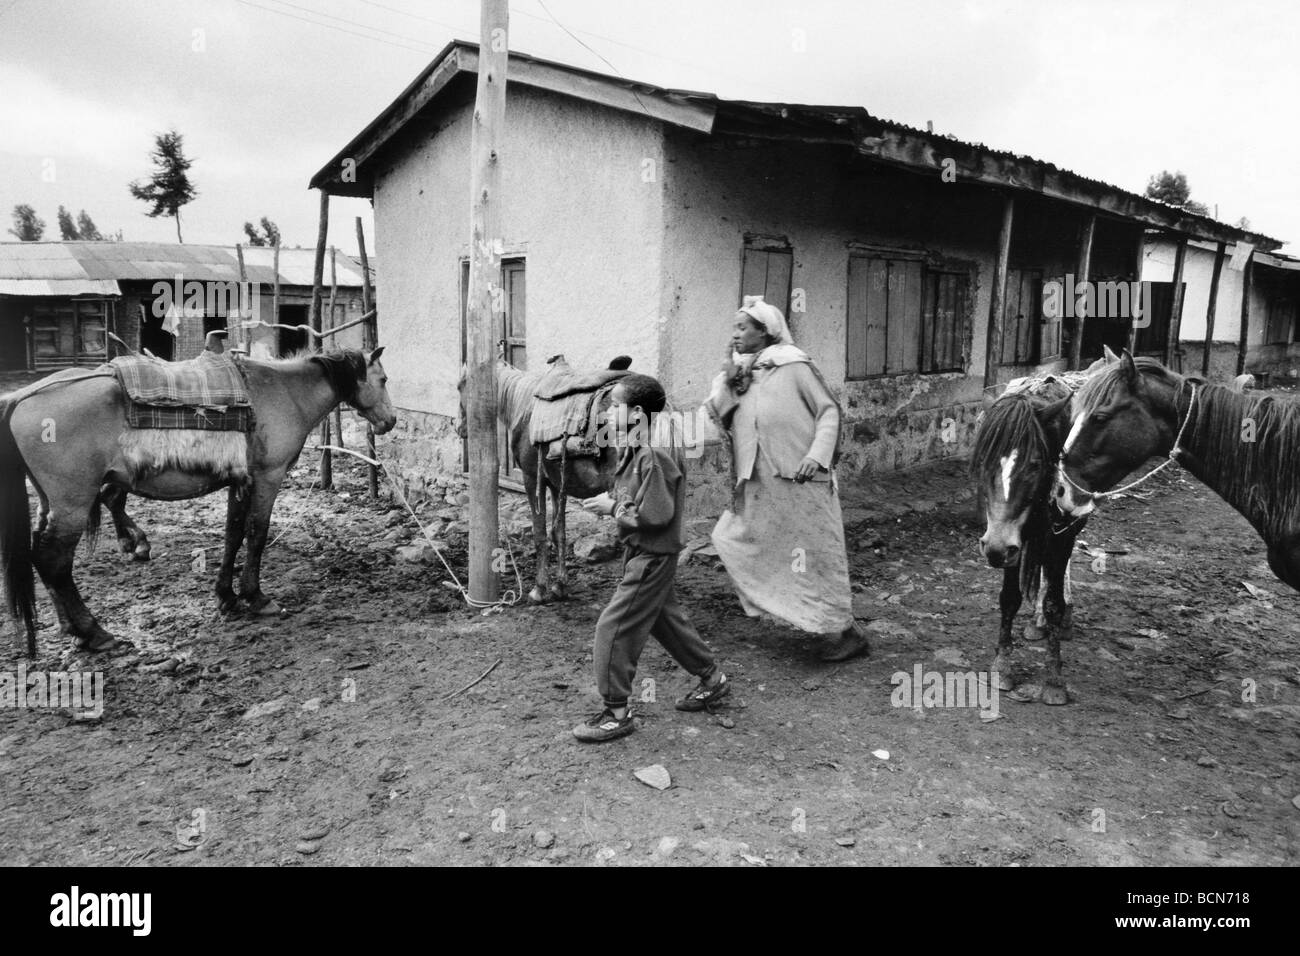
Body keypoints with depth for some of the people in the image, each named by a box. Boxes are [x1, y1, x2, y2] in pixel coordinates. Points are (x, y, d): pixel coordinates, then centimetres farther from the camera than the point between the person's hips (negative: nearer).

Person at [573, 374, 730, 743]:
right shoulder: (635, 449, 7)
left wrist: (614, 508, -17)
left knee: (614, 628, -5)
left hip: (652, 556, -10)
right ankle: (712, 678, 38)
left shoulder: (654, 456, -24)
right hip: (645, 552, 10)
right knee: (665, 619, 22)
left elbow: (656, 514, -27)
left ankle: (616, 714, 8)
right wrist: (613, 502, 0)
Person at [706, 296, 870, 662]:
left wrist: (817, 455, -18)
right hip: (760, 484, 7)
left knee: (817, 553, 0)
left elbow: (829, 410, -6)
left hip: (800, 480, -7)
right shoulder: (740, 372, 11)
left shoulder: (793, 365, -5)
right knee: (731, 539, 8)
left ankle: (842, 630, 17)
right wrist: (726, 376, -6)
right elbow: (719, 416, 2)